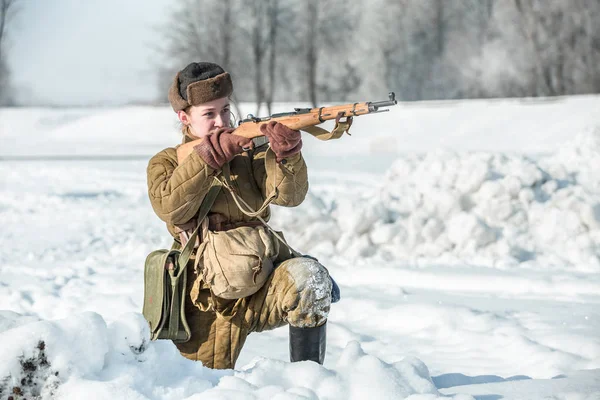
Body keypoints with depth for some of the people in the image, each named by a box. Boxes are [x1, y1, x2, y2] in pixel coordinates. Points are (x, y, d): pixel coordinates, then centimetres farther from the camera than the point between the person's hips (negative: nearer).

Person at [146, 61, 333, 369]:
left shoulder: (250, 153, 10)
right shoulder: (165, 163, 8)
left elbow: (289, 195, -7)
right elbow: (170, 208, -14)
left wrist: (287, 152, -26)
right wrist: (210, 154, -20)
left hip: (263, 287, 0)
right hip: (209, 303, 0)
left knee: (309, 277, -32)